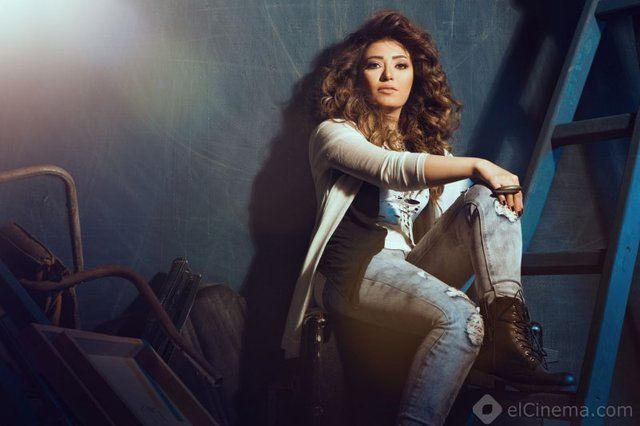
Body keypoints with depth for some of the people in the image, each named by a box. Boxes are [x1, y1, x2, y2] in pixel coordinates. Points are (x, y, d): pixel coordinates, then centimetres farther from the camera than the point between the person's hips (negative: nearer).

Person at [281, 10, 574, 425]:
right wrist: (476, 165, -31)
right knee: (460, 318, -33)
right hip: (356, 267, -6)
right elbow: (393, 169, -22)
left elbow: (443, 221, 9)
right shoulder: (334, 133, 0)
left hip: (415, 265, 6)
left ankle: (508, 332, -32)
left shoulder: (427, 137, 19)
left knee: (487, 198, -19)